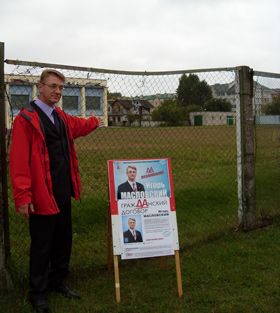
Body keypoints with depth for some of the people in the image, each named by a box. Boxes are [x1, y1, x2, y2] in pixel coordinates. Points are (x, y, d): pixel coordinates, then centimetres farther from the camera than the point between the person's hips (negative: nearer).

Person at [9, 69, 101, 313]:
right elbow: (19, 160, -17)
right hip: (42, 196, -8)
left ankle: (58, 282, 35)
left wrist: (93, 122, 50)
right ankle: (38, 293, 22)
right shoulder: (26, 119, -12)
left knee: (63, 241, 17)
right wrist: (23, 197, -21)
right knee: (41, 247, 4)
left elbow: (79, 126, 35)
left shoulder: (61, 117, 11)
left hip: (64, 193, 8)